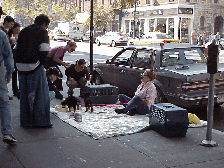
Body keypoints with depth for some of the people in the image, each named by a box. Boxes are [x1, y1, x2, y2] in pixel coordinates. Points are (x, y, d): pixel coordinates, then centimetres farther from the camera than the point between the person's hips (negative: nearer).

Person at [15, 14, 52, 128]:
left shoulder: (23, 31, 16)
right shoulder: (42, 32, -4)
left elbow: (17, 48, 15)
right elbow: (44, 50, -14)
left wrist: (20, 63, 15)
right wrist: (42, 62, 0)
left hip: (21, 66, 6)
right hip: (35, 67, -6)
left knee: (24, 94, 12)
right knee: (40, 94, 3)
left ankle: (25, 121, 18)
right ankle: (41, 121, 4)